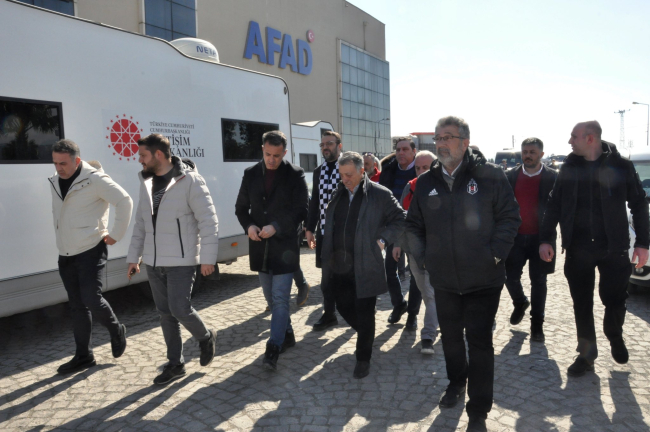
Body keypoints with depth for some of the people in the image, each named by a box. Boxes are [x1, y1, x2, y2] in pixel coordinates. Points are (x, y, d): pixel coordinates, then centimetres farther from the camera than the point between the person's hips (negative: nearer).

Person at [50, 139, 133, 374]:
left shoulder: (95, 179, -14)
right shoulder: (55, 181, 9)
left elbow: (125, 201, -14)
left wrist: (116, 234, -13)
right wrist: (62, 239, 13)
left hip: (91, 251, -7)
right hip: (66, 255, 7)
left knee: (92, 300, -11)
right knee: (77, 307, 11)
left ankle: (116, 331, 19)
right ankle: (83, 356, 21)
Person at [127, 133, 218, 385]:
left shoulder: (189, 180, -12)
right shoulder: (146, 181, 9)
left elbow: (208, 220, -14)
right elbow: (141, 222, 15)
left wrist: (207, 257, -17)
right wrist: (133, 257, 14)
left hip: (181, 261, -6)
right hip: (153, 262, 7)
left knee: (180, 310, -9)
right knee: (165, 314, 10)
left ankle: (205, 337, 22)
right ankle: (175, 364, 24)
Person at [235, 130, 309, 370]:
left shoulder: (295, 175, -6)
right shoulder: (251, 173, 5)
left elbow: (301, 210, -9)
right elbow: (241, 207, 10)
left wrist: (275, 227, -21)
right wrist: (248, 226, -10)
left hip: (284, 245, -5)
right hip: (260, 246, 5)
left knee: (280, 298, -6)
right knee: (271, 297, 16)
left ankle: (273, 348, 0)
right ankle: (287, 334, 34)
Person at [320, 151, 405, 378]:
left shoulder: (380, 194, -7)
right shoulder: (336, 193, 7)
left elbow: (400, 220, 0)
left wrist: (382, 239, -9)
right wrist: (328, 259, 9)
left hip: (365, 266, -5)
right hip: (339, 266, 5)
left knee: (364, 314, 4)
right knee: (344, 307, 16)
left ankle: (363, 358, 22)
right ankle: (366, 335, 43)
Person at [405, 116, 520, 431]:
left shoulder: (490, 176, -9)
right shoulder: (426, 183, 3)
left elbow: (509, 217, -5)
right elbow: (414, 225, 10)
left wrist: (495, 254, -11)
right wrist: (422, 258, 3)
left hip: (484, 279, -4)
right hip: (443, 279, 4)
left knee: (479, 342, 3)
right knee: (450, 335, 20)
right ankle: (456, 382, 45)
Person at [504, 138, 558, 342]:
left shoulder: (553, 178, -3)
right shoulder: (510, 176, 3)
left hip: (540, 238, -2)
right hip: (515, 237, 2)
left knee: (538, 282, 5)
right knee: (511, 277, 4)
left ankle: (537, 323, 20)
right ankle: (520, 303, 36)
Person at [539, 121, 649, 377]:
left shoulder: (620, 165, -4)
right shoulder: (569, 167, 3)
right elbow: (554, 205, 5)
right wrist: (545, 239, -3)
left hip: (614, 247, -2)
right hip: (578, 248, 2)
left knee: (615, 300, 4)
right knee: (582, 303, 7)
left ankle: (615, 336, 37)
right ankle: (586, 354, 23)